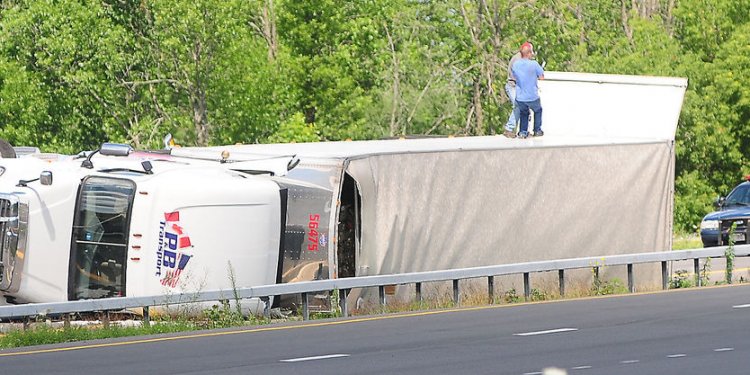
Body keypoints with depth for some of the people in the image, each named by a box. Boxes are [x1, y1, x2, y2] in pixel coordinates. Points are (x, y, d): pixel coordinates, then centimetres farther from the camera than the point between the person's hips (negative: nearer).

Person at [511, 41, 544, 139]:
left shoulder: (515, 65, -4)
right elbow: (542, 76, -7)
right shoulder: (534, 64, -16)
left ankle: (523, 131, 18)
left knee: (523, 112, 28)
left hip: (520, 97, 3)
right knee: (538, 110, 27)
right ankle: (537, 130, 29)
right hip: (533, 97, -3)